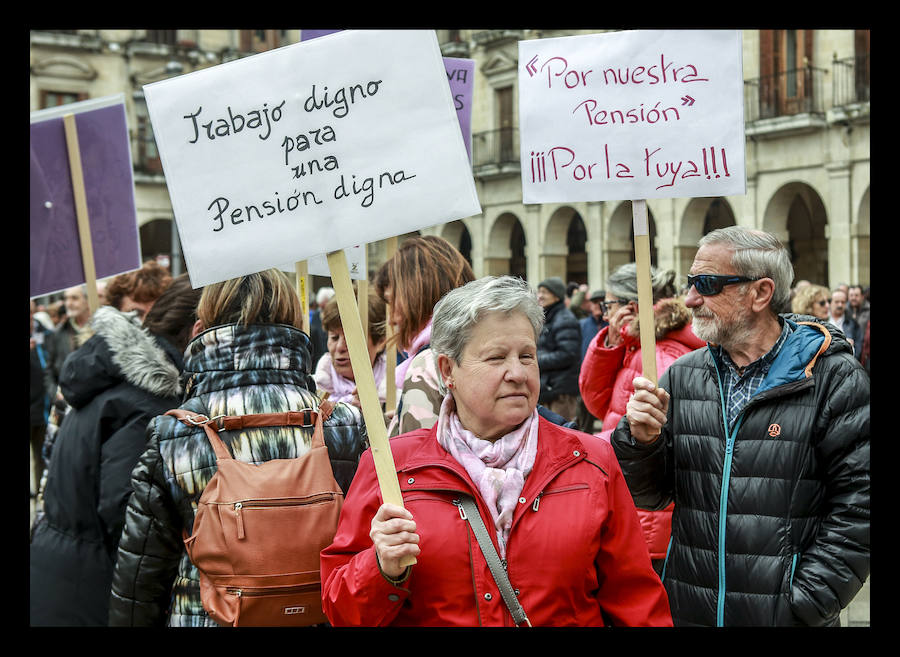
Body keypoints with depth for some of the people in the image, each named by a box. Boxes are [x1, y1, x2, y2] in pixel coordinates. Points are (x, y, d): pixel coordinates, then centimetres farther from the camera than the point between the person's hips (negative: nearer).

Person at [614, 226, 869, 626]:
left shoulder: (835, 379, -9)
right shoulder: (682, 376, 4)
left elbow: (858, 508, -11)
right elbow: (649, 495, 7)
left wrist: (803, 607, -15)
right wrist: (640, 441, -12)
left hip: (785, 615, -4)